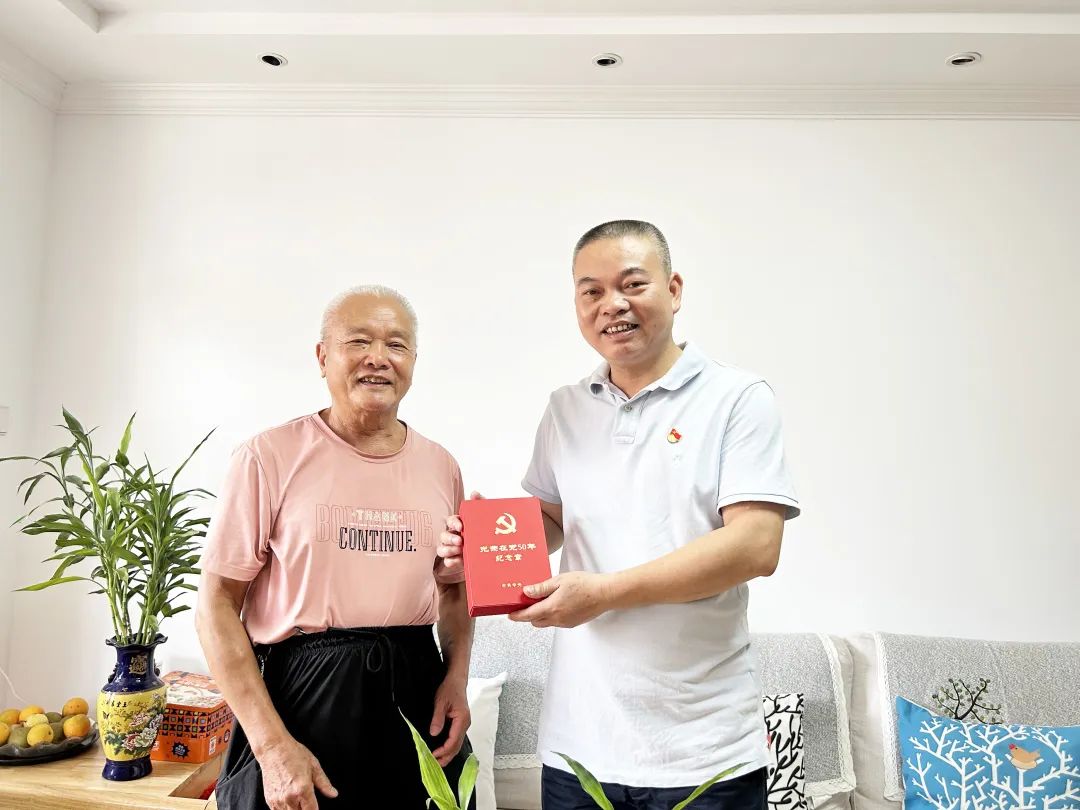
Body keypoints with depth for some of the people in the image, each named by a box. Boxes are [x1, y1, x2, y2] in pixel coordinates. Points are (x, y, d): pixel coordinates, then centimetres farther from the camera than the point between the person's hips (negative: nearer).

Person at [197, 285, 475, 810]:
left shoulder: (441, 467, 3)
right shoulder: (269, 457, -9)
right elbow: (216, 605, -8)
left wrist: (457, 679, -3)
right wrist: (271, 743, -13)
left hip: (415, 699, 4)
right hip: (297, 699, -3)